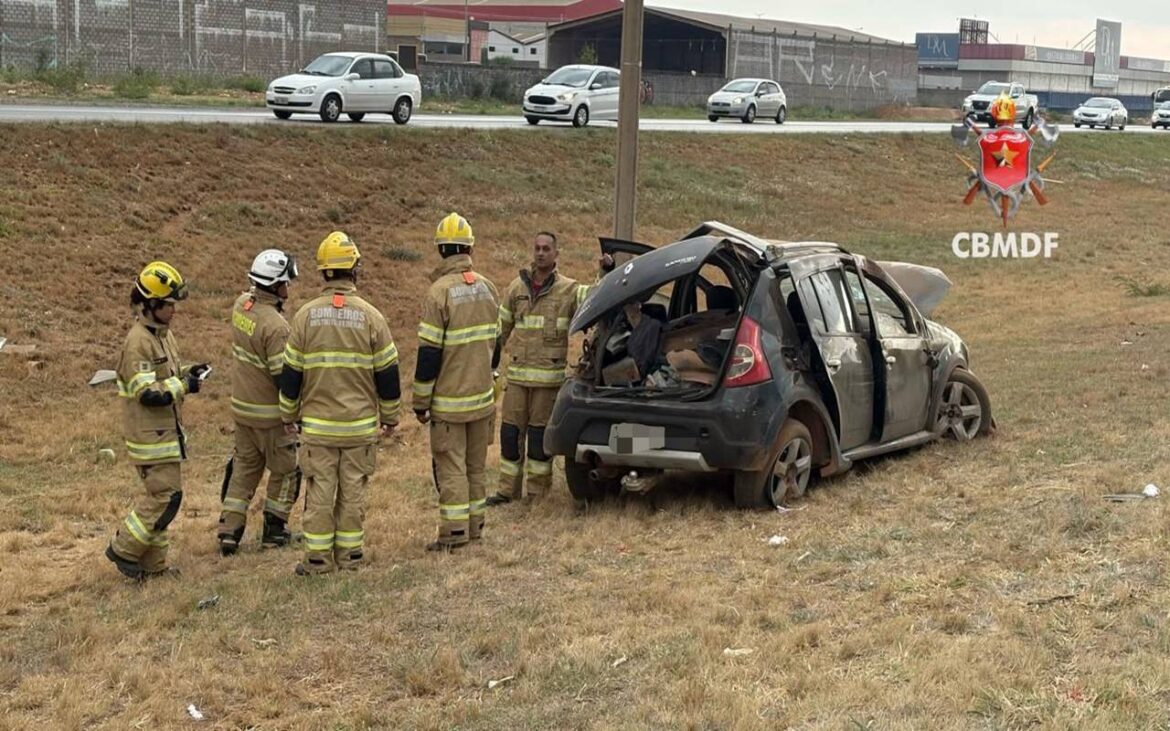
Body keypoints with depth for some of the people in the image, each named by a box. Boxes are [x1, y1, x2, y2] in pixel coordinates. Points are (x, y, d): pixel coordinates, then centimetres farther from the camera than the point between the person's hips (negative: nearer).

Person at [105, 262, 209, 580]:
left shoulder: (164, 334, 11)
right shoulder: (138, 342, -20)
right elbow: (148, 393, -23)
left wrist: (188, 372, 4)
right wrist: (184, 385, -18)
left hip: (166, 432, 10)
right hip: (150, 436, -10)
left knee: (161, 496, 13)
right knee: (166, 497, -9)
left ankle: (153, 562, 21)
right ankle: (124, 550, 4)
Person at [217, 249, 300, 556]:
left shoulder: (242, 304, -3)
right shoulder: (275, 326, -26)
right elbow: (284, 377, -23)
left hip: (241, 405, 7)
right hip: (270, 413, -7)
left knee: (244, 467, 17)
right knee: (285, 471, 12)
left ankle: (229, 532, 14)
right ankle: (274, 532, 21)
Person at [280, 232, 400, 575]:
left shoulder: (306, 315, -4)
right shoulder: (370, 316, -6)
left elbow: (291, 373, 1)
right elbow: (387, 372, -1)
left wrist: (288, 415, 12)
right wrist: (390, 416, 11)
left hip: (317, 422, 0)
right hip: (361, 423, 0)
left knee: (320, 489, 6)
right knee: (353, 489, 9)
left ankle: (318, 556, 8)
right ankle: (349, 552, 16)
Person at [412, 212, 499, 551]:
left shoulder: (440, 291, -18)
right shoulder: (487, 287, 4)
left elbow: (429, 353, -17)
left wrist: (420, 400, -9)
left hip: (450, 398, -6)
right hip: (483, 395, 7)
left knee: (450, 465, 0)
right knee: (476, 464, 16)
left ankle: (455, 530, 0)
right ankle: (475, 523, 24)